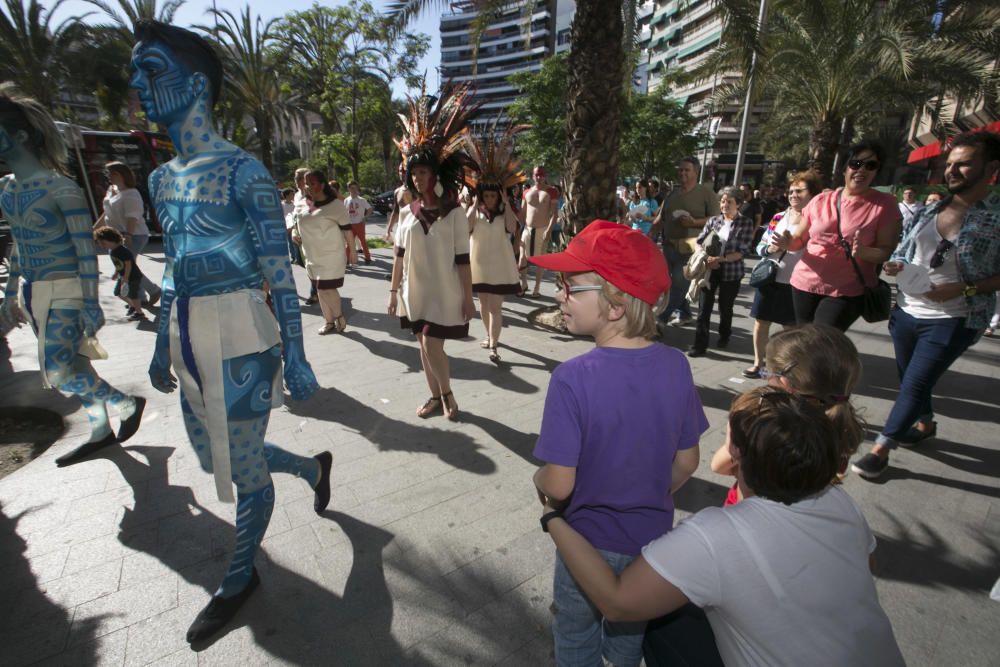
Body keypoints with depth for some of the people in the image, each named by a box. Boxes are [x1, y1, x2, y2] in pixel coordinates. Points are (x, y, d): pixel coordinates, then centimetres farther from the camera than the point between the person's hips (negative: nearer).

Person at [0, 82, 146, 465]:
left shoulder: (60, 189, -15)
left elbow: (86, 251, -16)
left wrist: (91, 304, -18)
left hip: (64, 293, -8)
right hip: (33, 293, 8)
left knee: (58, 372, -10)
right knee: (71, 365, 13)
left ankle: (129, 405, 12)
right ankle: (101, 433, 26)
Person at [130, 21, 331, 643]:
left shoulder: (242, 170, -11)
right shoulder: (162, 178, 13)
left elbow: (279, 269, -13)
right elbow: (176, 267, 18)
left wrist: (296, 358, -14)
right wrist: (164, 347, 21)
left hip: (240, 337, -8)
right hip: (191, 338, 8)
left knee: (244, 465, 8)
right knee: (218, 455, 21)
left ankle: (241, 579, 33)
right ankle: (314, 467, 46)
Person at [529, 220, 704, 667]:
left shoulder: (572, 379, -31)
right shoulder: (676, 366, -16)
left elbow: (559, 485, -26)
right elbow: (686, 464, -6)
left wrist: (539, 479, -3)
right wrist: (649, 500, 11)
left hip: (590, 544, -4)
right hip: (652, 538, 4)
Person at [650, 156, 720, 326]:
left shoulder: (706, 192, -2)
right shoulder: (672, 193, 16)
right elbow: (660, 219, 15)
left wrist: (694, 222, -21)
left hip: (690, 247, -6)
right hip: (669, 245, 6)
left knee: (679, 284, -6)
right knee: (676, 283, 13)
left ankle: (661, 317, -2)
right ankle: (684, 313, 28)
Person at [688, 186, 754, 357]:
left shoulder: (746, 223, -2)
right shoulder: (713, 220, 5)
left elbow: (742, 252, -9)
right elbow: (699, 242, 4)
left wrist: (721, 259, -22)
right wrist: (706, 258, -15)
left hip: (731, 272, -1)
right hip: (709, 270, 1)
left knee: (725, 308, 13)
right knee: (704, 308, -4)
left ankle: (724, 337, 39)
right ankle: (700, 345, 2)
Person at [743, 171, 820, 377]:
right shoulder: (778, 217, 6)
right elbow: (760, 246, 8)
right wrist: (769, 248, -12)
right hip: (769, 278, 3)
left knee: (791, 327, 9)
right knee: (761, 322, 9)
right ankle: (758, 362, 23)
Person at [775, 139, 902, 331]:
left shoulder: (885, 204, -3)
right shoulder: (821, 200, 4)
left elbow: (888, 251, -5)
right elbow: (799, 240, 10)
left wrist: (864, 252, -27)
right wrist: (788, 243, -13)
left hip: (847, 291, -3)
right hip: (805, 283, 3)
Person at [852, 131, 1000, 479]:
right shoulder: (929, 211, 6)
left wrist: (964, 288, -23)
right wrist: (896, 266, -7)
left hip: (951, 321, -6)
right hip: (906, 311, 6)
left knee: (915, 385, -3)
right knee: (909, 379, 20)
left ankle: (881, 448, 9)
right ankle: (925, 423, 46)